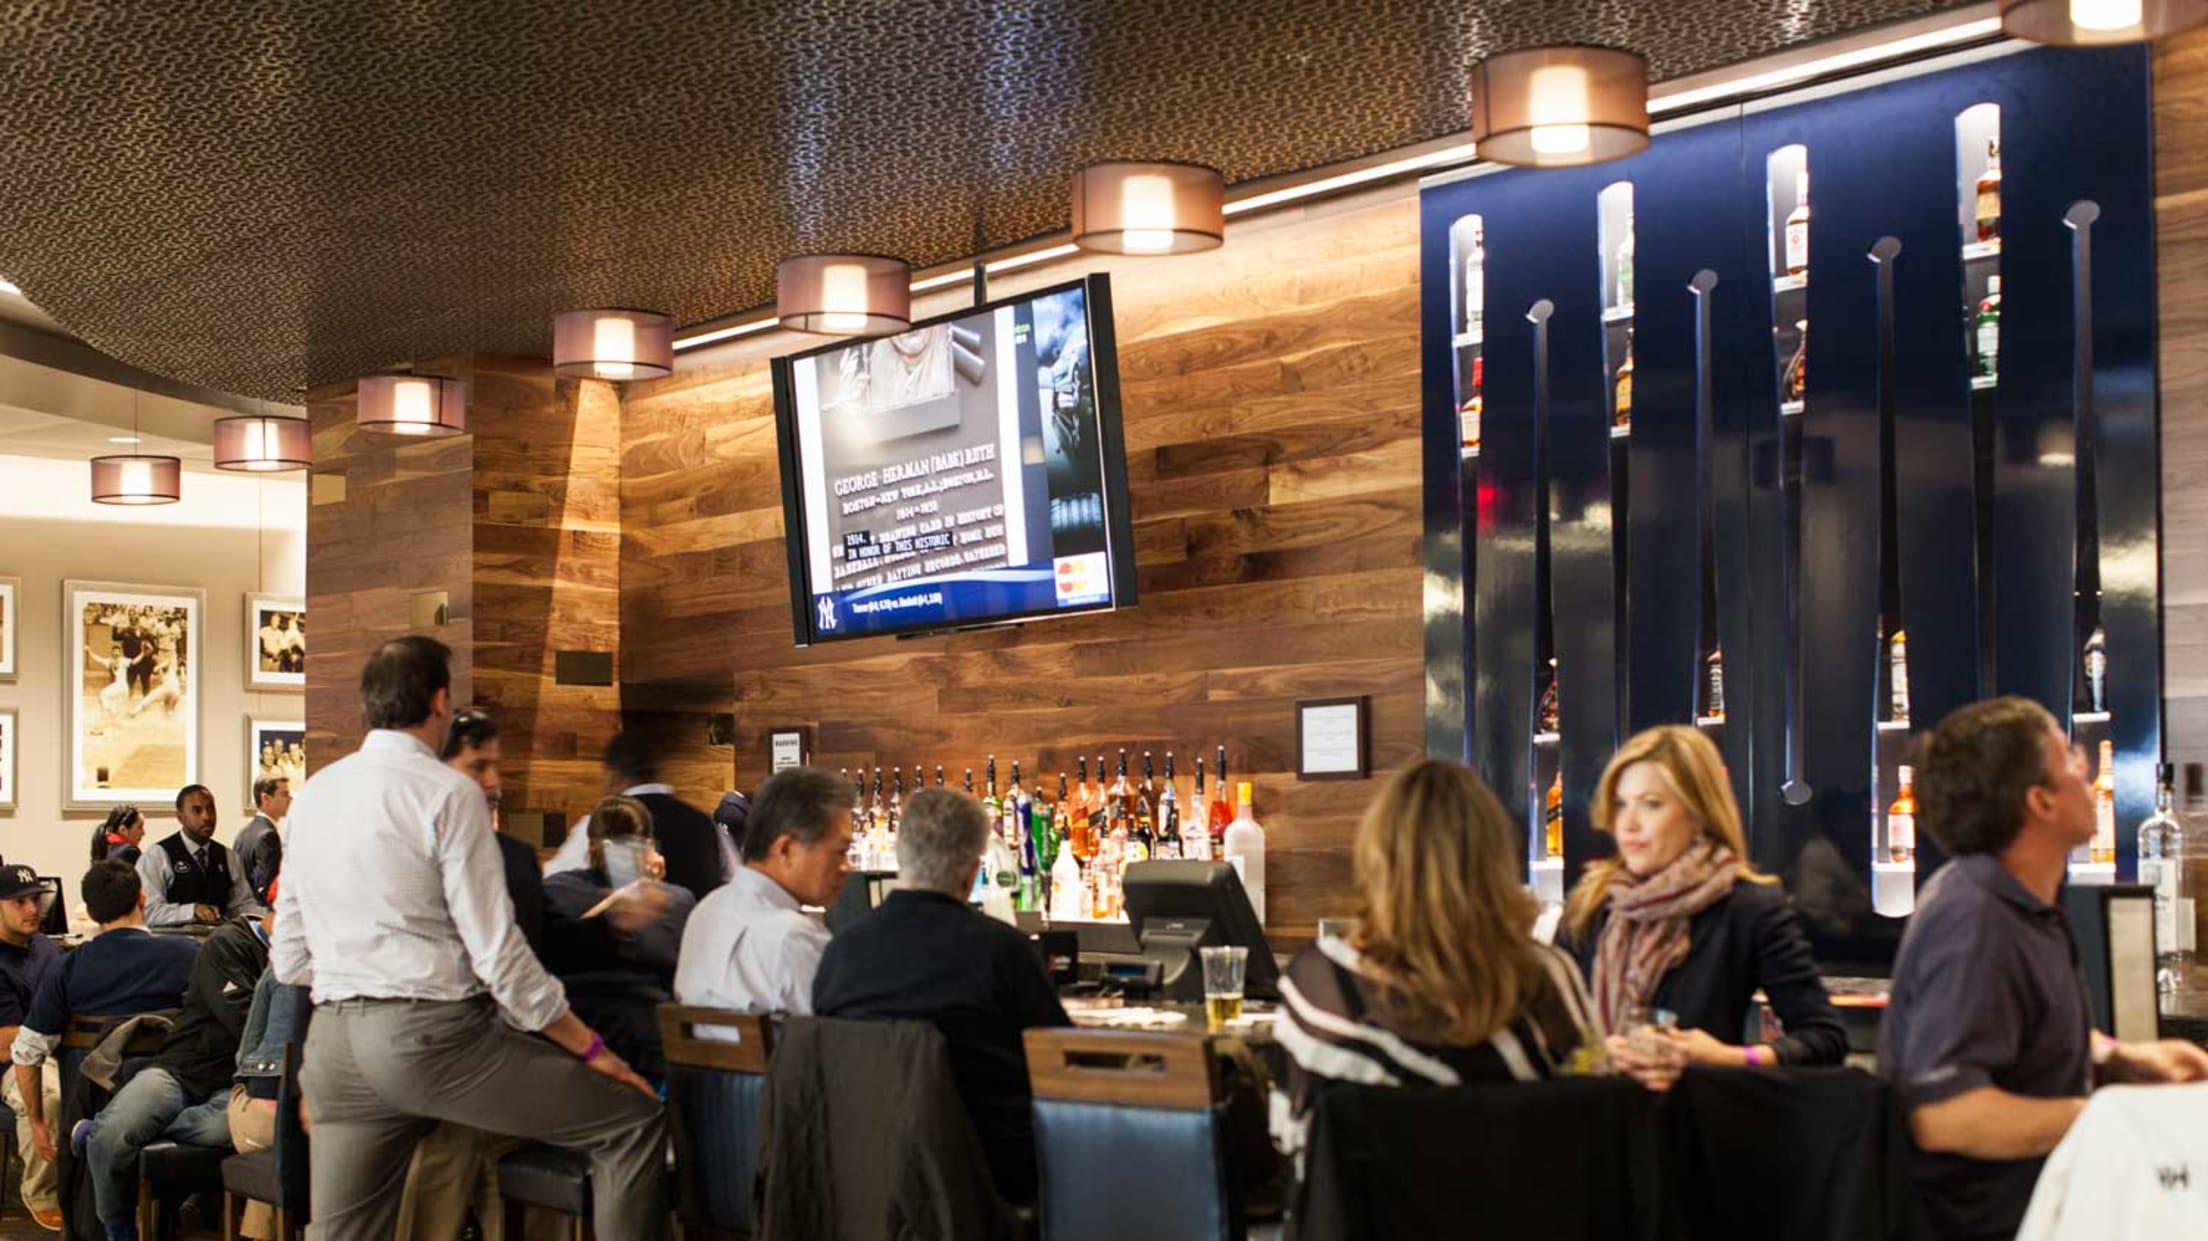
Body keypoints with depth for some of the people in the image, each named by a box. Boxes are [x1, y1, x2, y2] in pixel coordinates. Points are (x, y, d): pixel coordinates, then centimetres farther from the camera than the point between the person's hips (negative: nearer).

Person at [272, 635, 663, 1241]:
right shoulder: (448, 793, -7)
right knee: (635, 1120, 0)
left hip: (332, 1039, 7)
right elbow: (498, 952, -11)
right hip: (431, 1033, -7)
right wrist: (590, 1049, -3)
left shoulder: (311, 794, 12)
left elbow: (288, 961, 14)